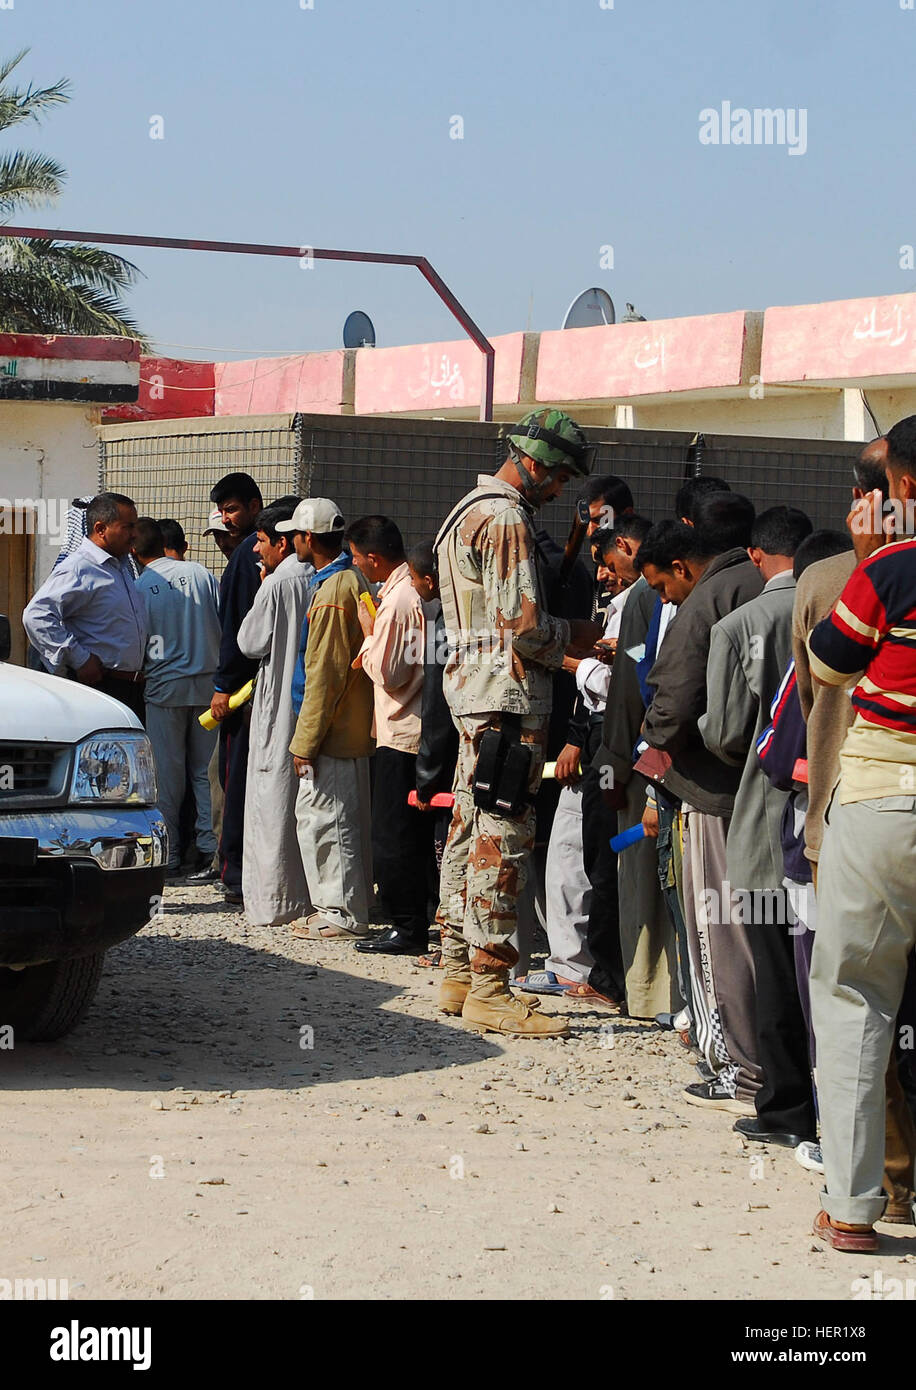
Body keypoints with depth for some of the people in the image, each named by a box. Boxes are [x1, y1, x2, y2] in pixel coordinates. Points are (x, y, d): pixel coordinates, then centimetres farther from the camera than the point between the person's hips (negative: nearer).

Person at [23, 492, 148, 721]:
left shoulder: (124, 564, 17)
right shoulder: (78, 569, -12)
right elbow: (36, 615, -22)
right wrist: (79, 659, -21)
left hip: (134, 685, 9)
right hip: (99, 685, -9)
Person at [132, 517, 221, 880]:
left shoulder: (138, 588, -6)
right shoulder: (199, 574, 1)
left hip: (164, 687, -2)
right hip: (208, 685, 2)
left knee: (168, 774, 3)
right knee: (206, 770, 10)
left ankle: (168, 856, 5)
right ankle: (210, 847, 7)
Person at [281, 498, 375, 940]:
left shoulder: (331, 592, -18)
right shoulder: (354, 581, 14)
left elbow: (324, 674, -20)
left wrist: (305, 741, -16)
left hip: (333, 728, -10)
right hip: (354, 726, 10)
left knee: (321, 816, -6)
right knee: (346, 817, 14)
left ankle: (342, 914, -3)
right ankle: (343, 907, 20)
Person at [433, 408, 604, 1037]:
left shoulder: (470, 512, 20)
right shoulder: (506, 519, -14)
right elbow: (525, 625, -19)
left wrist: (562, 645, 16)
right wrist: (574, 636, -1)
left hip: (475, 693, 11)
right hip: (508, 699, -11)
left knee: (470, 834, 13)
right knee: (502, 841, -9)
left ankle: (460, 974, 19)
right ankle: (488, 988, -7)